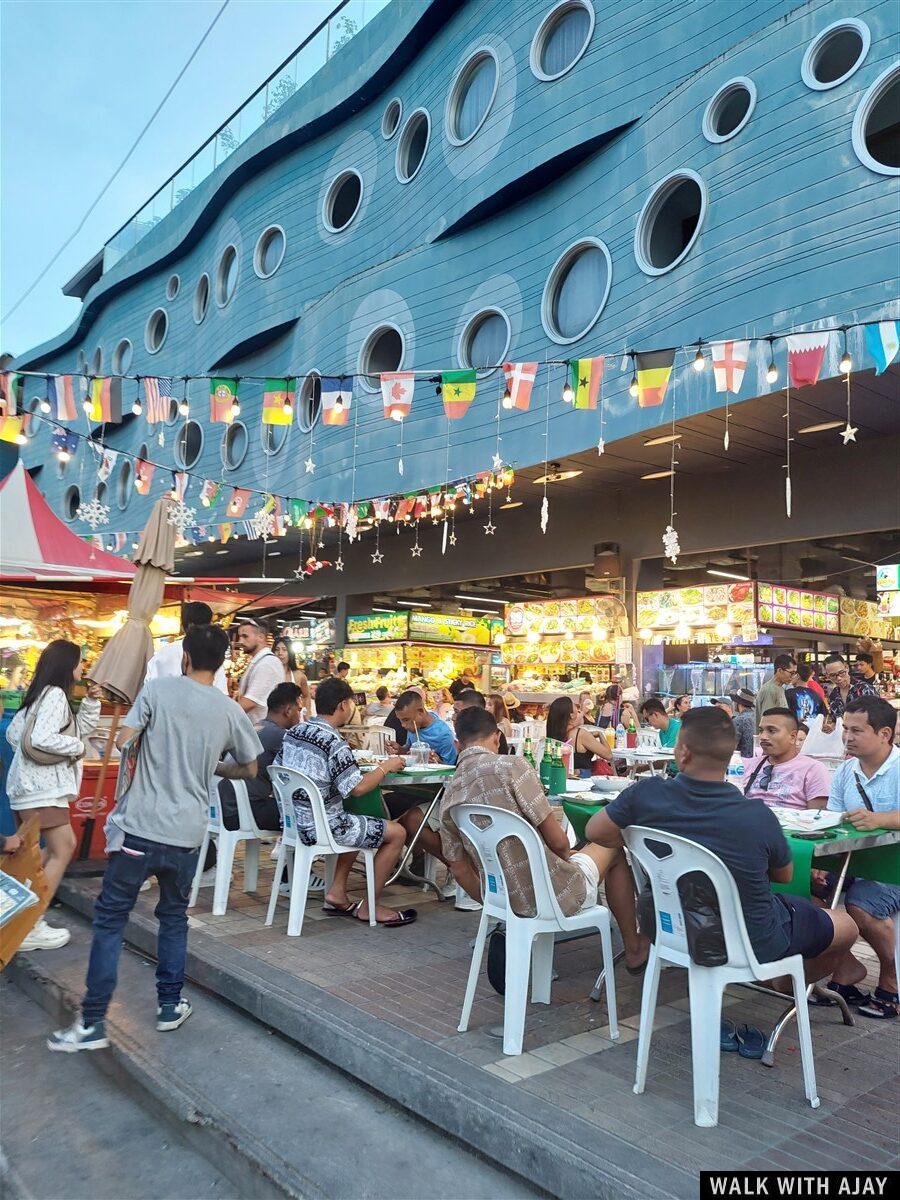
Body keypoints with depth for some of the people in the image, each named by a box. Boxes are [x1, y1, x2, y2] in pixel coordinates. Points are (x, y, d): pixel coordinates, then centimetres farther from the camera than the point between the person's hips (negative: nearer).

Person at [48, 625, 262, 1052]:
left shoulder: (158, 689, -6)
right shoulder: (230, 712, 1)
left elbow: (124, 741, -10)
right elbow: (249, 769, 11)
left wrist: (146, 757, 12)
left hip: (140, 825, -2)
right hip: (186, 832, 3)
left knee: (109, 919, 9)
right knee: (174, 917, 21)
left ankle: (92, 1022, 11)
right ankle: (170, 1007, 26)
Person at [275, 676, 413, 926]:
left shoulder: (294, 732, 3)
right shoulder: (333, 742, -20)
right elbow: (358, 788, -24)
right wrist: (386, 767, -7)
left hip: (294, 821, 9)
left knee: (359, 824, 30)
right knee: (397, 832, 1)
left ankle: (337, 893, 23)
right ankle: (370, 907, 9)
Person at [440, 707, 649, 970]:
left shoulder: (448, 795, -1)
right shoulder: (511, 766, -20)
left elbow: (460, 871, 6)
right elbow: (557, 841, -18)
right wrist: (568, 854, 5)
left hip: (507, 899, 7)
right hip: (555, 896, -6)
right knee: (614, 849, 23)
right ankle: (634, 950, 36)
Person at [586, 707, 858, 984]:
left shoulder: (645, 794, -24)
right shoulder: (759, 818, -29)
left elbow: (595, 831, -7)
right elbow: (784, 876, -8)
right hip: (753, 945, -4)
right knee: (847, 926, 24)